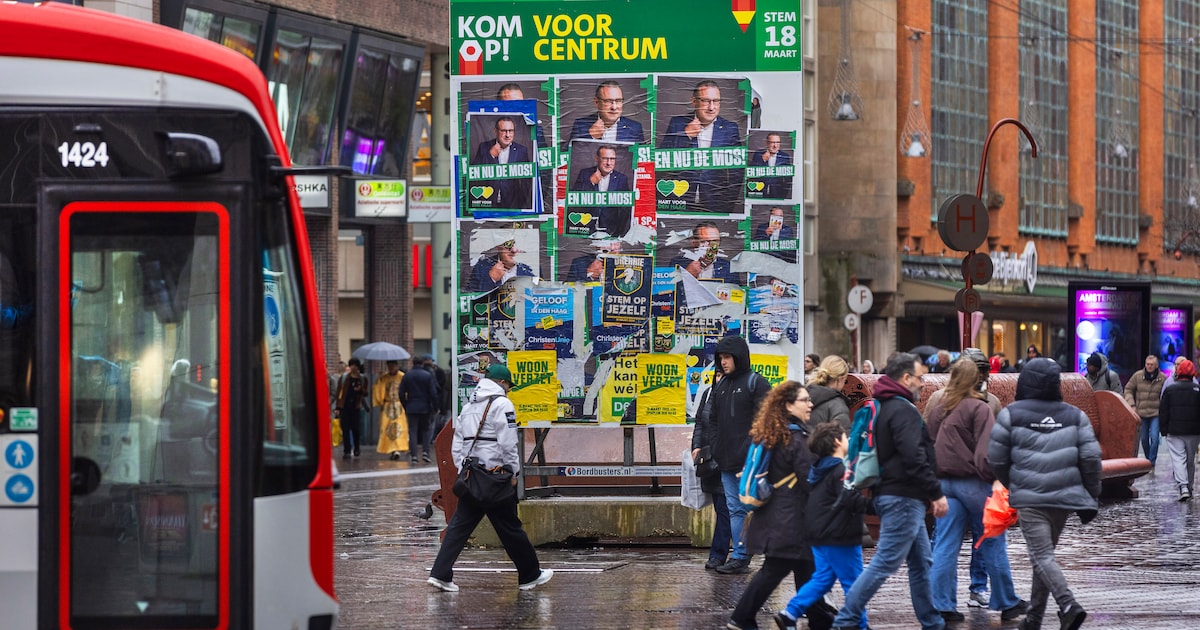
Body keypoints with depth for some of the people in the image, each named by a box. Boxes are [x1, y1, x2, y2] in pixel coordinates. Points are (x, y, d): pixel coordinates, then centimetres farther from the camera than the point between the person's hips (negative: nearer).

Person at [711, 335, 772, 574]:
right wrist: (715, 453, 18)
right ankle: (739, 557, 6)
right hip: (727, 462, 7)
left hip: (749, 461, -7)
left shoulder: (756, 383, -4)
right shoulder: (721, 385, 18)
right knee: (735, 509, 6)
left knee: (752, 508, -4)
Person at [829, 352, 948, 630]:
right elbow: (914, 458, -24)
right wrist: (936, 493, -17)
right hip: (903, 497, -11)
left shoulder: (882, 407, 17)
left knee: (921, 563, 15)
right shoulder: (903, 410, -15)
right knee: (885, 563, -9)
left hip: (891, 493, 11)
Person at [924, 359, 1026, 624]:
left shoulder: (934, 408, 10)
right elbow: (986, 450, -19)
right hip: (972, 483, -5)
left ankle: (941, 605, 0)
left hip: (942, 481, 5)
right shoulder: (978, 408, -11)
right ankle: (1006, 603, 14)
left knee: (945, 547, 5)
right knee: (992, 544, 6)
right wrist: (994, 479, -17)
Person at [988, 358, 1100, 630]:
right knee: (1045, 553, 16)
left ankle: (1068, 605, -28)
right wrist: (1091, 496, 9)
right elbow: (1090, 457, 1)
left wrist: (1011, 484, 21)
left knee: (1042, 556, -8)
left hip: (1028, 498, -4)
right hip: (1064, 496, 4)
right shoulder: (1074, 415, 6)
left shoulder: (1011, 414, -2)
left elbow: (996, 458, 3)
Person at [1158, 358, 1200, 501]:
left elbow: (1163, 413, 1)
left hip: (1175, 431, -2)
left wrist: (1164, 430, 7)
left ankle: (1183, 486, -22)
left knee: (1178, 459, -5)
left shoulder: (1169, 390, -1)